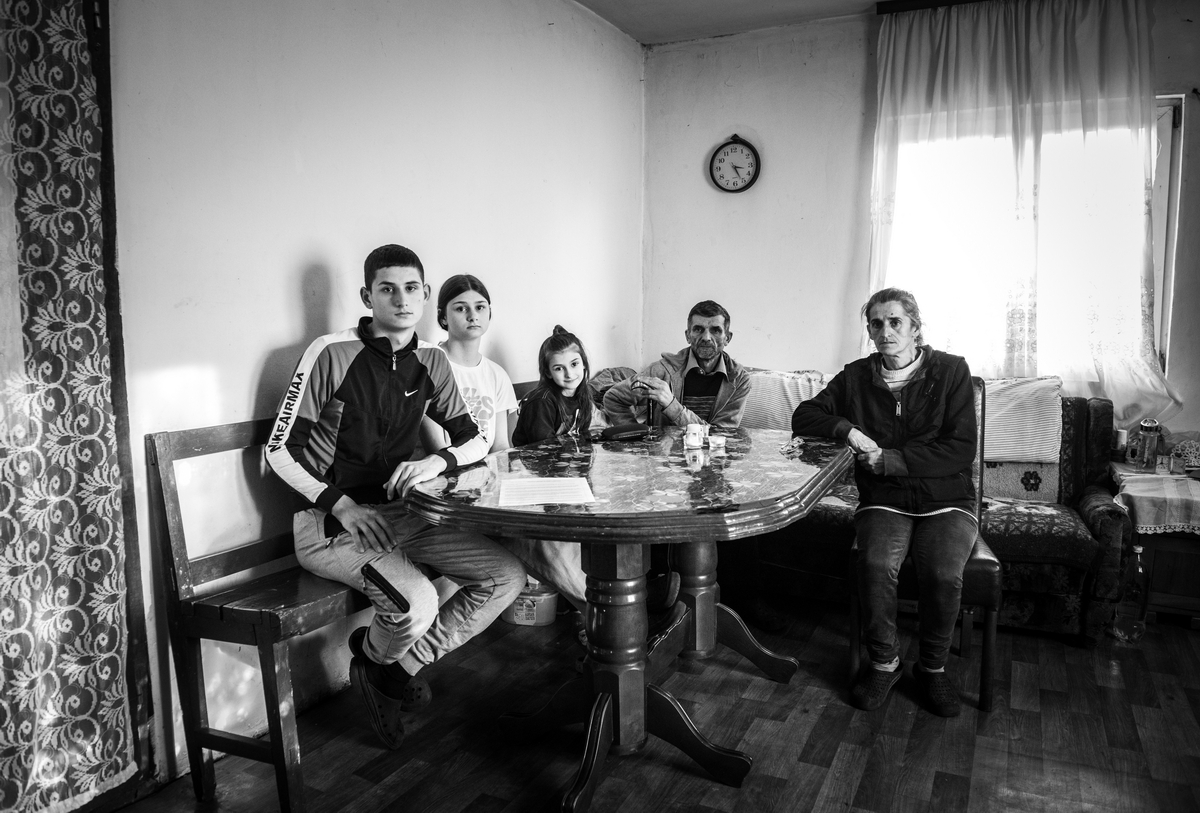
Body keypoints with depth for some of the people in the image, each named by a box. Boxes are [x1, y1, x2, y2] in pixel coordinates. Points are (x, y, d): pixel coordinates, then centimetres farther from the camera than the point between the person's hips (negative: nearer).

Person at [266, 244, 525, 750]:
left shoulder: (430, 364, 6)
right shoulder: (332, 354, -11)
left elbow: (474, 442, 9)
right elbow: (279, 451, -8)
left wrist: (436, 461, -14)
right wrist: (341, 504, -20)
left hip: (398, 514, 6)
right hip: (329, 523, -6)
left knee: (507, 576, -7)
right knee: (417, 604, -31)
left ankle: (398, 665, 6)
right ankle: (374, 659, 7)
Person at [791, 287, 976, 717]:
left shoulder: (951, 371, -1)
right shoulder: (856, 376, 7)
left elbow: (961, 451, -8)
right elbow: (803, 416, 8)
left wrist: (890, 460, -17)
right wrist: (845, 429, -11)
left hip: (946, 501, -1)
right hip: (883, 501, 1)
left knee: (943, 573, -29)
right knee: (876, 564, -30)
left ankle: (933, 667, -1)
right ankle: (883, 661, -5)